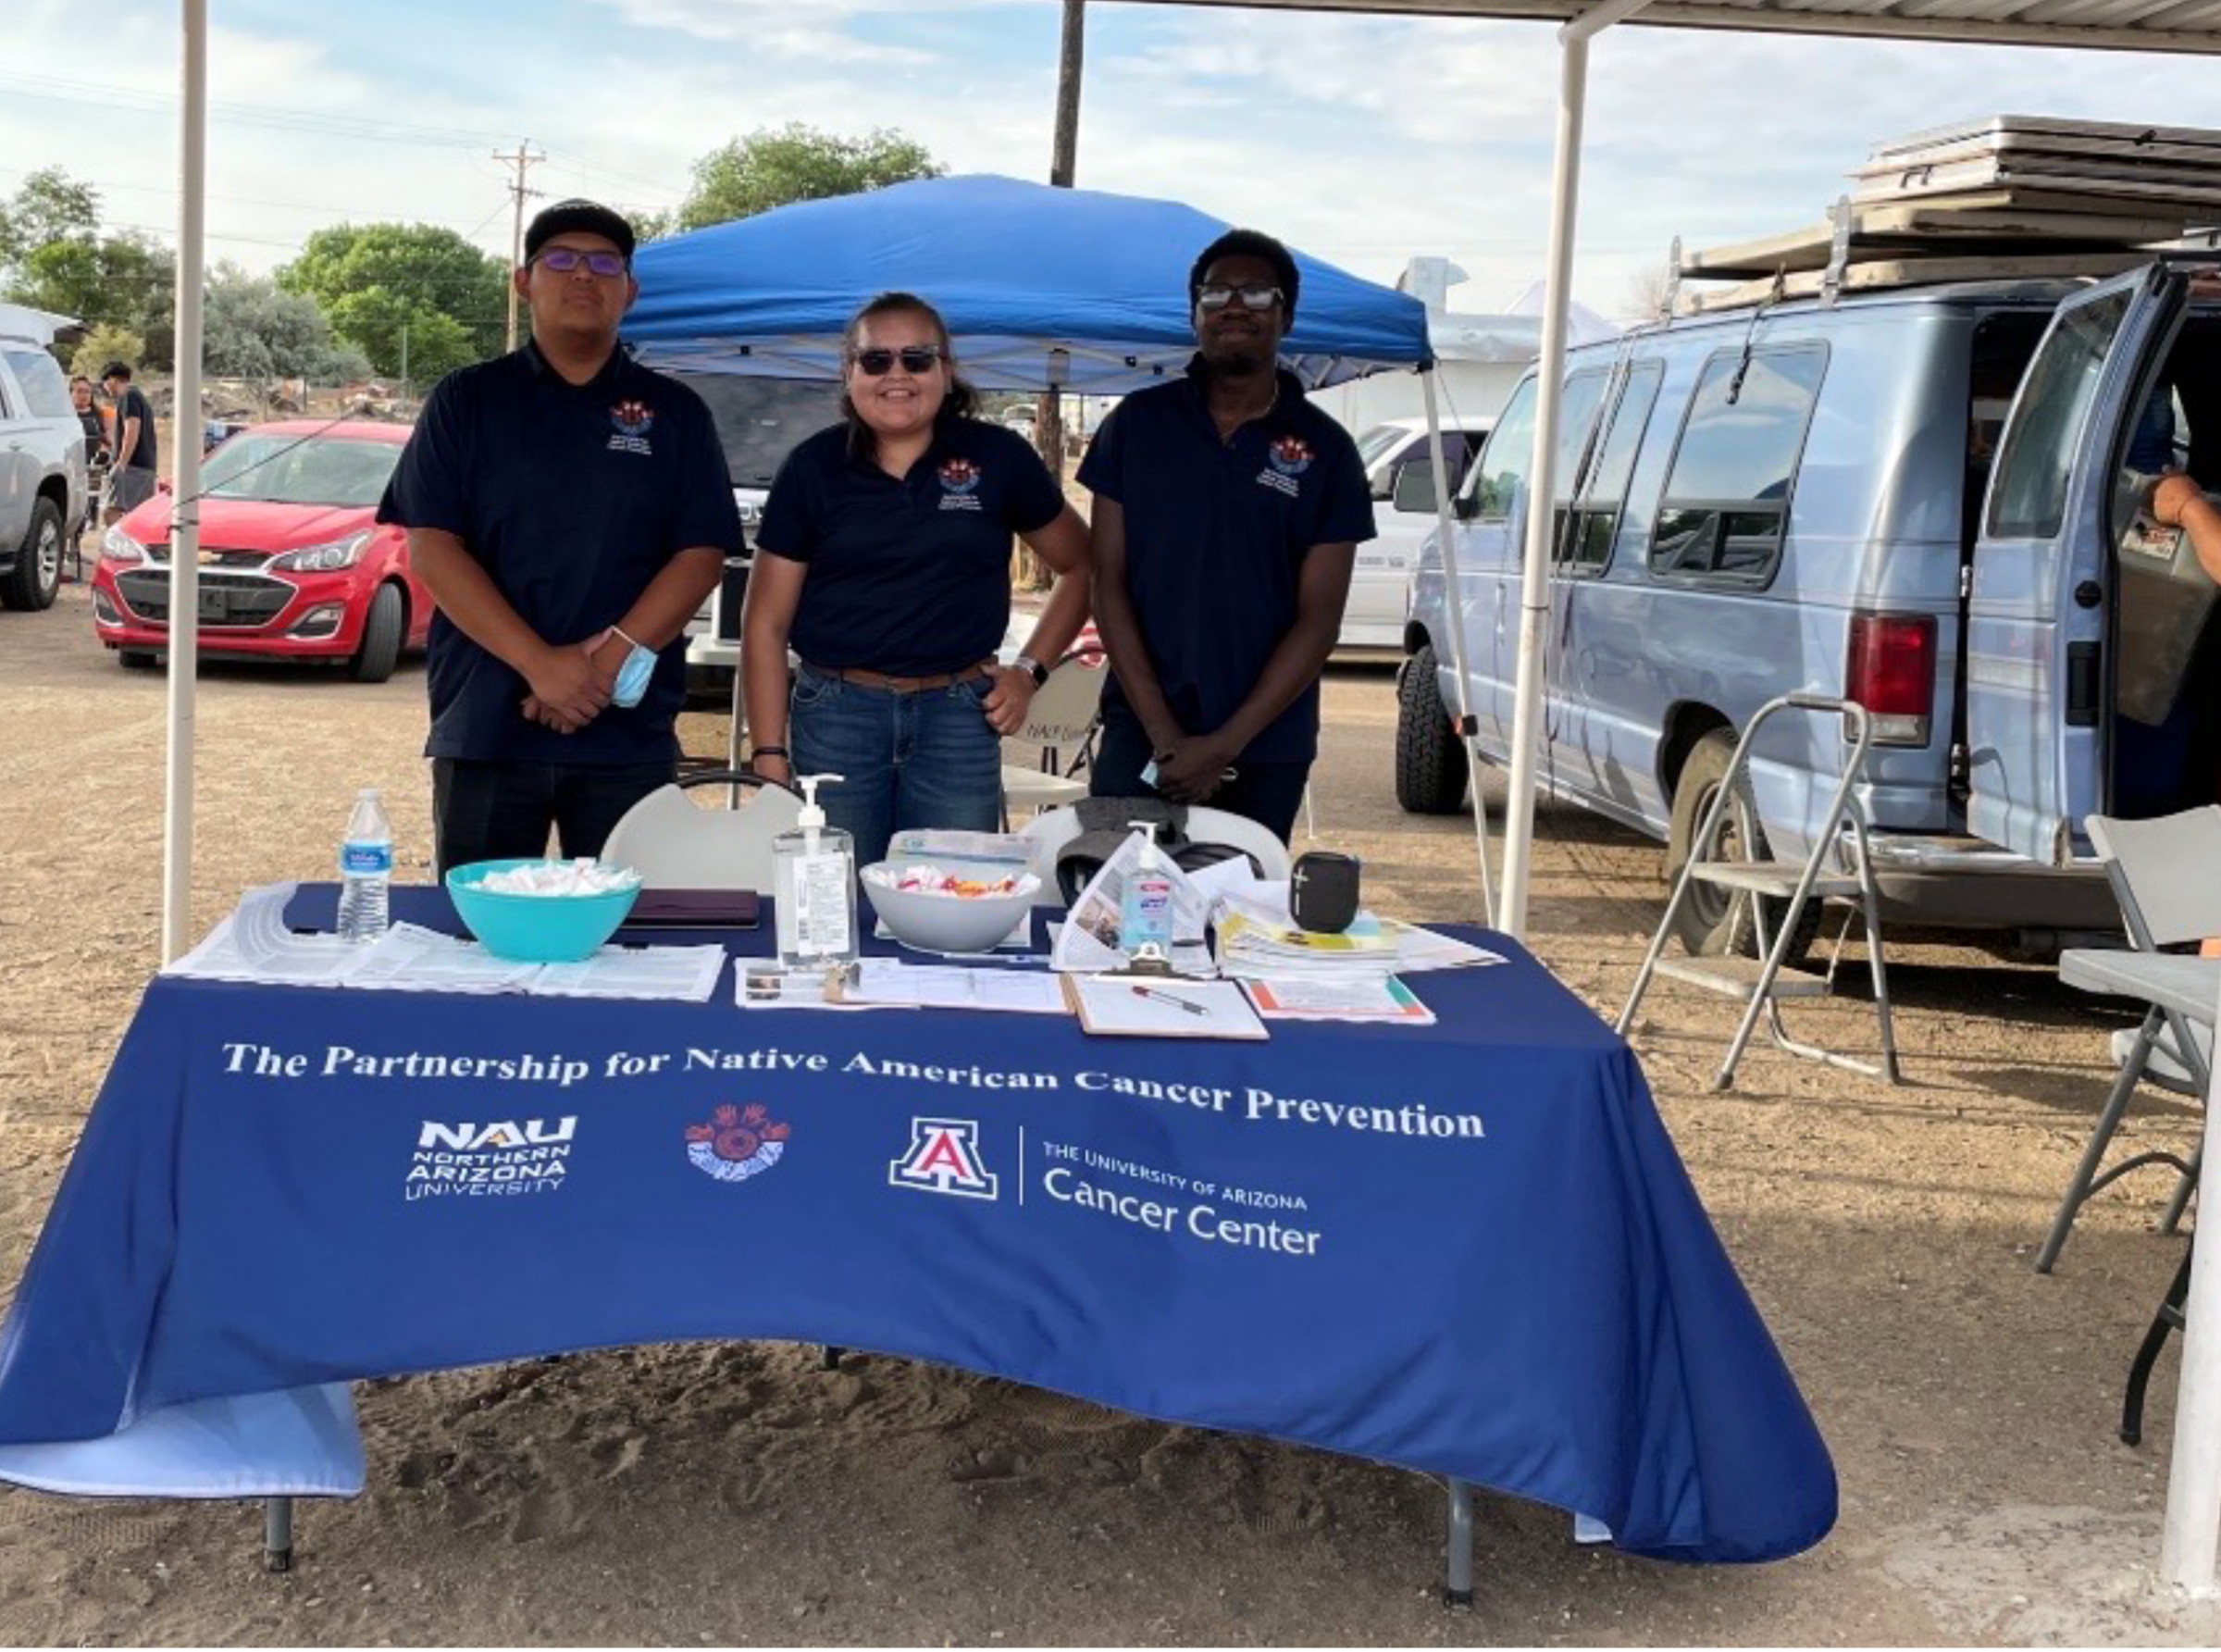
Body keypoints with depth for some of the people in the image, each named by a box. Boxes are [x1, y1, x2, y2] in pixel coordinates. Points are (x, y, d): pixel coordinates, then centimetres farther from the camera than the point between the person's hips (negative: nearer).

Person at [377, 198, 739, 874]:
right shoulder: (466, 400, 8)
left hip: (629, 735, 0)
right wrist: (539, 663, -14)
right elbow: (432, 546, -2)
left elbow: (702, 555, 2)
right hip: (485, 727, 0)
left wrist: (610, 660, -13)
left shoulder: (675, 412, 10)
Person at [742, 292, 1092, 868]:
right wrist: (770, 757, -2)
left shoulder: (997, 458, 3)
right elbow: (767, 624, 4)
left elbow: (1080, 565, 15)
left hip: (959, 719, 0)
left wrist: (1031, 670, 4)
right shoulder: (814, 466, 3)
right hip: (834, 717, 0)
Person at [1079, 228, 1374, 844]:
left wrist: (1224, 745, -11)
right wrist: (1163, 732, -8)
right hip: (1140, 733, 0)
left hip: (1267, 750, 0)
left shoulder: (1326, 450, 1)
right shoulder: (1137, 424, 4)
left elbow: (1318, 619, -2)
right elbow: (1108, 581, 2)